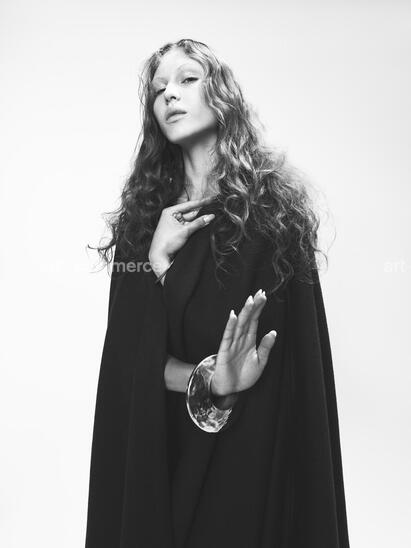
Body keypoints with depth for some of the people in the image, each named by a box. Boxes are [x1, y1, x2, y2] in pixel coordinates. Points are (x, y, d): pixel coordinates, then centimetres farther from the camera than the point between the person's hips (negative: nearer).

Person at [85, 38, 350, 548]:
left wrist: (162, 258, -18)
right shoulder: (142, 214, 3)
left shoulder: (271, 205, -7)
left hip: (249, 451, -3)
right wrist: (203, 381, -22)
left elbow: (284, 353, -12)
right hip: (153, 447, 3)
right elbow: (127, 354, -2)